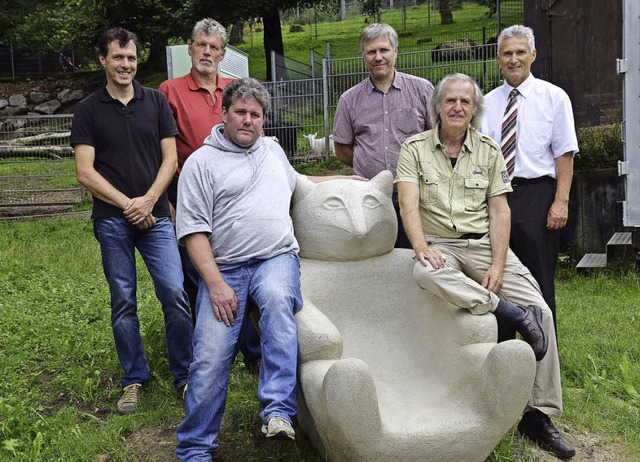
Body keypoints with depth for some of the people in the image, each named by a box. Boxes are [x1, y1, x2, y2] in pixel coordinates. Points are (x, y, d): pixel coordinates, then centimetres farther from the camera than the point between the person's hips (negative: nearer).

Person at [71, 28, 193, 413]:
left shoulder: (156, 102, 8)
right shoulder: (89, 110, 4)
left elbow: (170, 158, 4)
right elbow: (85, 171, -2)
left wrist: (148, 200, -11)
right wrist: (127, 204, -10)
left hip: (155, 215, 1)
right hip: (112, 220, 0)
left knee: (175, 294, -6)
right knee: (123, 302, 6)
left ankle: (185, 375, 9)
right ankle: (135, 379, 20)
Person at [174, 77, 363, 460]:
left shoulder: (272, 149, 20)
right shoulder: (201, 162, 3)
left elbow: (292, 181, 42)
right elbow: (194, 231, -4)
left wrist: (341, 179, 40)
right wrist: (215, 283, -13)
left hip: (277, 258, 3)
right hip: (224, 267, -2)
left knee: (277, 300, -34)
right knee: (210, 358, -14)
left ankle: (278, 411, -33)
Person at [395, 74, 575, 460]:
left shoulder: (489, 150, 10)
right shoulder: (415, 149, 4)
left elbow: (499, 211, 4)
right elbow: (408, 203, -10)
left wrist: (497, 265, -9)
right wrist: (422, 247, -28)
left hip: (485, 243, 2)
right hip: (440, 245, -2)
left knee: (540, 311, -14)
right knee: (426, 274, -39)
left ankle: (539, 416, -2)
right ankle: (512, 314, -26)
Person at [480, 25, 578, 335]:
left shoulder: (553, 97, 2)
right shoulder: (488, 103, 11)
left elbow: (564, 154, -3)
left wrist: (561, 202, -12)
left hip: (536, 196, -3)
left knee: (538, 280, 2)